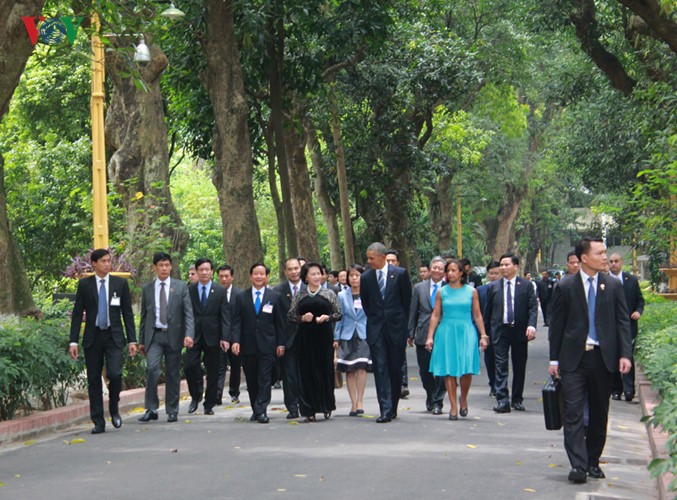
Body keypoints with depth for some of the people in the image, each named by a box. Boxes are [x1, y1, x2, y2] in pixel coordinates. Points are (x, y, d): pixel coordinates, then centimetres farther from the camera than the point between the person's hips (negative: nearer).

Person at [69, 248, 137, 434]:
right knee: (94, 380, 2)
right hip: (92, 338, 1)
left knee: (115, 374, -17)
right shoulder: (84, 284, 3)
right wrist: (73, 341, -4)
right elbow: (77, 314, 3)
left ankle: (114, 409, 10)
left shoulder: (120, 283, 4)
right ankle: (98, 422, 9)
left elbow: (127, 313, 6)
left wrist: (132, 340, 0)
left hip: (113, 337, -1)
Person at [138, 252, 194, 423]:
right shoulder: (147, 288, 9)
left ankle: (172, 411, 14)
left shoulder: (181, 287, 4)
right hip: (154, 335, 0)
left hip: (173, 335, 0)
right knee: (152, 368, -17)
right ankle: (151, 409, -10)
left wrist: (189, 334, -15)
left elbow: (188, 312, -2)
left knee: (173, 374, 4)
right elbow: (144, 316, 14)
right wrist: (141, 340, 12)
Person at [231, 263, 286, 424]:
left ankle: (261, 411, -10)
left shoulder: (274, 297, 7)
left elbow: (279, 322, 6)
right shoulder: (241, 297, 8)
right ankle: (256, 410, 16)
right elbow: (236, 321, 4)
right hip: (247, 346, 2)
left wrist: (280, 343, 0)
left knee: (265, 380, -7)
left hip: (267, 345, -1)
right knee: (251, 381, 7)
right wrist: (235, 340, -9)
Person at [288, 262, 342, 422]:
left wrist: (327, 317, -11)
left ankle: (326, 405, 16)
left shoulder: (329, 294, 6)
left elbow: (338, 314, 7)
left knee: (325, 370, 2)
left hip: (324, 336, 0)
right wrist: (303, 318, -10)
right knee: (307, 371, -1)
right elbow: (291, 315, 8)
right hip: (305, 337, 0)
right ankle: (309, 410, 2)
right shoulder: (299, 295, 7)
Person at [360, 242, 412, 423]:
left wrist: (402, 322, 8)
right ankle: (386, 410, -10)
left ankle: (393, 407, 19)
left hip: (396, 327, -1)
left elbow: (407, 299, 6)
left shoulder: (400, 274, -2)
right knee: (380, 369, -7)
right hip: (376, 329, 1)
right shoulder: (365, 277, 3)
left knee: (396, 369, 6)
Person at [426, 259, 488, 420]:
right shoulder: (442, 292, 7)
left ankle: (463, 399, 16)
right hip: (446, 333, 1)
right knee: (449, 371, -2)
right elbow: (435, 316, 7)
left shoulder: (471, 292, 6)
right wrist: (430, 337, 1)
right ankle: (453, 406, 5)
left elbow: (477, 316, 8)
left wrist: (483, 336, 3)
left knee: (466, 370, -9)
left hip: (466, 333, -1)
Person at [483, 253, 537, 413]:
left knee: (519, 367, 7)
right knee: (501, 366, -9)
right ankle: (502, 401, -14)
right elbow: (488, 311, 10)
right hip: (500, 331, 0)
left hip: (520, 331, 0)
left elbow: (533, 308, -4)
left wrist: (531, 325, -20)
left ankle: (517, 400, 19)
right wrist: (485, 332, 7)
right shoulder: (493, 287, 8)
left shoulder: (526, 286, 3)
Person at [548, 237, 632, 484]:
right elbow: (557, 324, 4)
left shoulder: (613, 286, 5)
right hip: (573, 357, -2)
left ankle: (593, 461, 21)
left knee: (599, 413, 9)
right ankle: (578, 465, -11)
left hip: (603, 357, 2)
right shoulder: (565, 287, 1)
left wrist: (625, 354, -6)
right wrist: (554, 358, 2)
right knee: (573, 413, -9)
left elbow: (623, 322, 5)